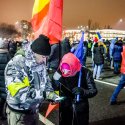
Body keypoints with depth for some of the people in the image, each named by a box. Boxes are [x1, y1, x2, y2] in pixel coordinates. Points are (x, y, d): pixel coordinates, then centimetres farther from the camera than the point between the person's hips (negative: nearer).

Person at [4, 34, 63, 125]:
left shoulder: (40, 64, -2)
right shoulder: (15, 66, -25)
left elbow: (46, 81, 10)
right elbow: (19, 93, -33)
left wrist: (52, 94, -9)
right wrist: (45, 94, -33)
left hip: (34, 110, 6)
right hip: (19, 114, -6)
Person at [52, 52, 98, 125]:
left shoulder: (85, 73, -17)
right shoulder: (61, 72, -12)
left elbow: (94, 91, -17)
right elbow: (54, 89, -7)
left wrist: (83, 91, -35)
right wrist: (55, 80, -26)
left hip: (81, 109, -1)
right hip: (65, 108, 2)